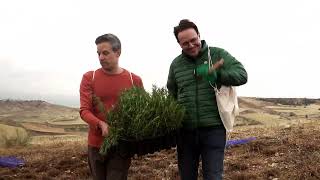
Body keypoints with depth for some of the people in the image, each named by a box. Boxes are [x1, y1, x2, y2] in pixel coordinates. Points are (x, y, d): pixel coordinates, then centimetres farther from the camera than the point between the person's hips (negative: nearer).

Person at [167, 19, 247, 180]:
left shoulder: (218, 55, 0)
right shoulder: (176, 64, 9)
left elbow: (242, 75, -11)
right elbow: (171, 96, 19)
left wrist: (216, 74, -26)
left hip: (213, 129, -3)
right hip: (185, 130, 4)